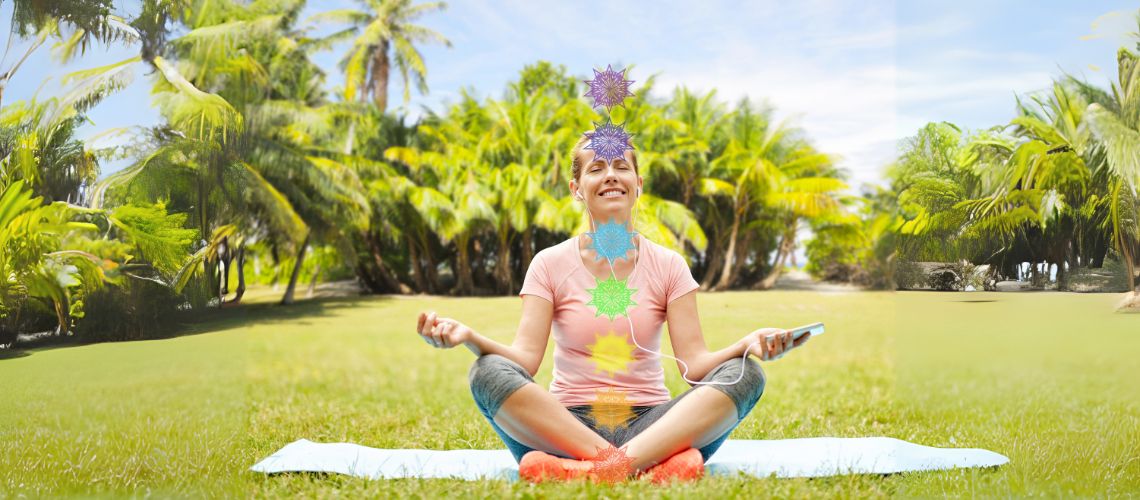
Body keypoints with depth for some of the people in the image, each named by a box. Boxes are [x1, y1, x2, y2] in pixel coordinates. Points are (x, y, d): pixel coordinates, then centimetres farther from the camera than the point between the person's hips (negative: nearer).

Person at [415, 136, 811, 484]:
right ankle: (647, 465, -32)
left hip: (648, 424, 1)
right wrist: (470, 337, -28)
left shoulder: (667, 266, 5)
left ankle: (605, 468, -36)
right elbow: (525, 359, -9)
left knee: (745, 374, -22)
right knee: (489, 373, -28)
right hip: (565, 425, -1)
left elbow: (694, 363, -5)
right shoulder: (551, 264, 3)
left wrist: (745, 345, -25)